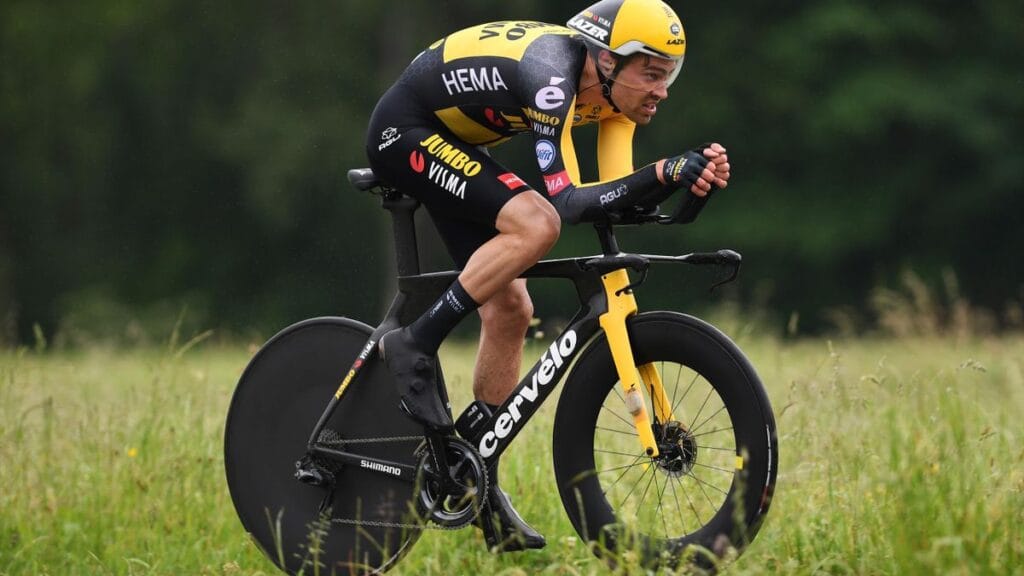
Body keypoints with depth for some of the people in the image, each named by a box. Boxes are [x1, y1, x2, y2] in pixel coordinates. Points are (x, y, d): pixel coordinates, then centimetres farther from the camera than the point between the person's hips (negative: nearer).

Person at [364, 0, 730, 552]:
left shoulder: (613, 86, -7)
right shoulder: (552, 76, -32)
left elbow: (621, 194, -13)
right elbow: (566, 202, -36)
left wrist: (684, 175, -31)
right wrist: (663, 175, -44)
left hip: (450, 143, 9)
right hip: (405, 132, -9)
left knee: (509, 310, 3)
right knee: (535, 224, -31)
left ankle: (483, 492, 11)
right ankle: (414, 346, -20)